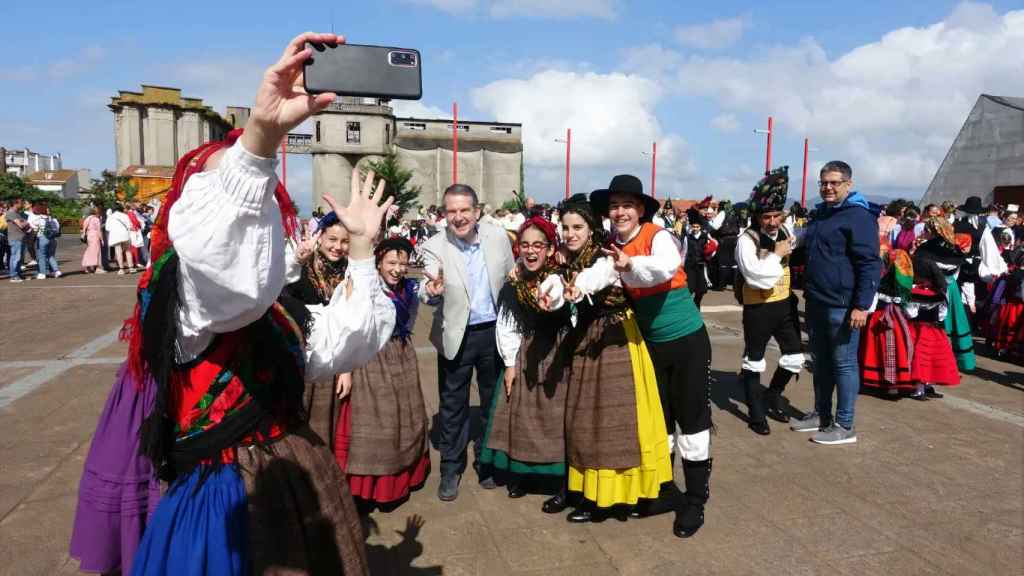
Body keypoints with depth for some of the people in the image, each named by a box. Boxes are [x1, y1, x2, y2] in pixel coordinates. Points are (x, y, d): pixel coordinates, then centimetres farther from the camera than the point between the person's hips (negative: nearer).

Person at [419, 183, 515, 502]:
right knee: (452, 404, 9)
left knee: (494, 400, 16)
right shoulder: (434, 247, -13)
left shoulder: (498, 237, -6)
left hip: (495, 331, 2)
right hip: (456, 335, -2)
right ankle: (451, 469, 25)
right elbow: (431, 293, -25)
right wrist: (432, 293, -49)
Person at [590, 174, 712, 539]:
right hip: (650, 344, 5)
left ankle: (695, 499, 19)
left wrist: (629, 264, -51)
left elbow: (668, 266, -36)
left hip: (688, 340, -5)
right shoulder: (611, 248, 0)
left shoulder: (659, 236, -17)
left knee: (692, 420, 5)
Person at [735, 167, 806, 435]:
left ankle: (773, 397, 34)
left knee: (795, 356, 13)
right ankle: (756, 413, 17)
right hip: (758, 308, -7)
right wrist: (776, 254, -19)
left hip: (785, 304, 7)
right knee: (754, 361, 5)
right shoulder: (747, 239, -16)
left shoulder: (786, 232, 5)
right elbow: (757, 277, -26)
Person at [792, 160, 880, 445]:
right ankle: (821, 414, 28)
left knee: (843, 364, -1)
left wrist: (862, 305, -22)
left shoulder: (859, 216, -11)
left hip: (842, 305, -8)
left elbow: (870, 264, -16)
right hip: (816, 303, 8)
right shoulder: (819, 214, 16)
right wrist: (808, 293, 21)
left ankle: (844, 426, 7)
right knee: (821, 361, 16)